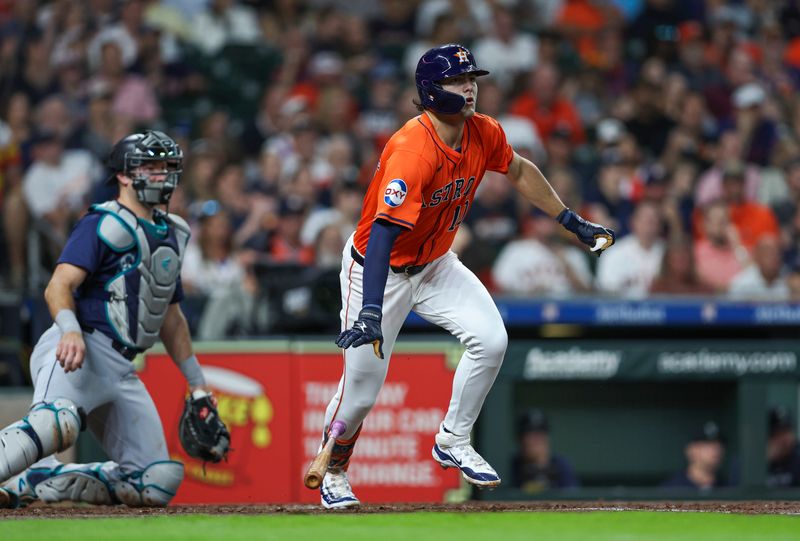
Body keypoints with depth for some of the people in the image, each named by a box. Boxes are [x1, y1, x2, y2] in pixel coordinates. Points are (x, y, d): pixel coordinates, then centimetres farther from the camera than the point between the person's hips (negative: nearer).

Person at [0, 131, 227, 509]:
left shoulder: (170, 235, 23)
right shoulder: (104, 224, -2)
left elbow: (170, 316, 32)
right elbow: (58, 287, -15)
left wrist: (196, 383, 29)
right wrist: (70, 331, -34)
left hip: (121, 369, 8)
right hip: (80, 351, -8)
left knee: (157, 483, 0)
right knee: (57, 422, -40)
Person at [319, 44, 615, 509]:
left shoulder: (484, 134, -10)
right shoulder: (412, 150, -33)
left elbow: (519, 171, 14)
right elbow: (383, 233, -41)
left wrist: (572, 221, 15)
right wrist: (370, 311, -49)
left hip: (435, 265, 7)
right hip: (378, 268, -7)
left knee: (491, 340, -10)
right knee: (362, 387, -6)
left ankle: (452, 443, 10)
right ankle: (334, 472, 22)